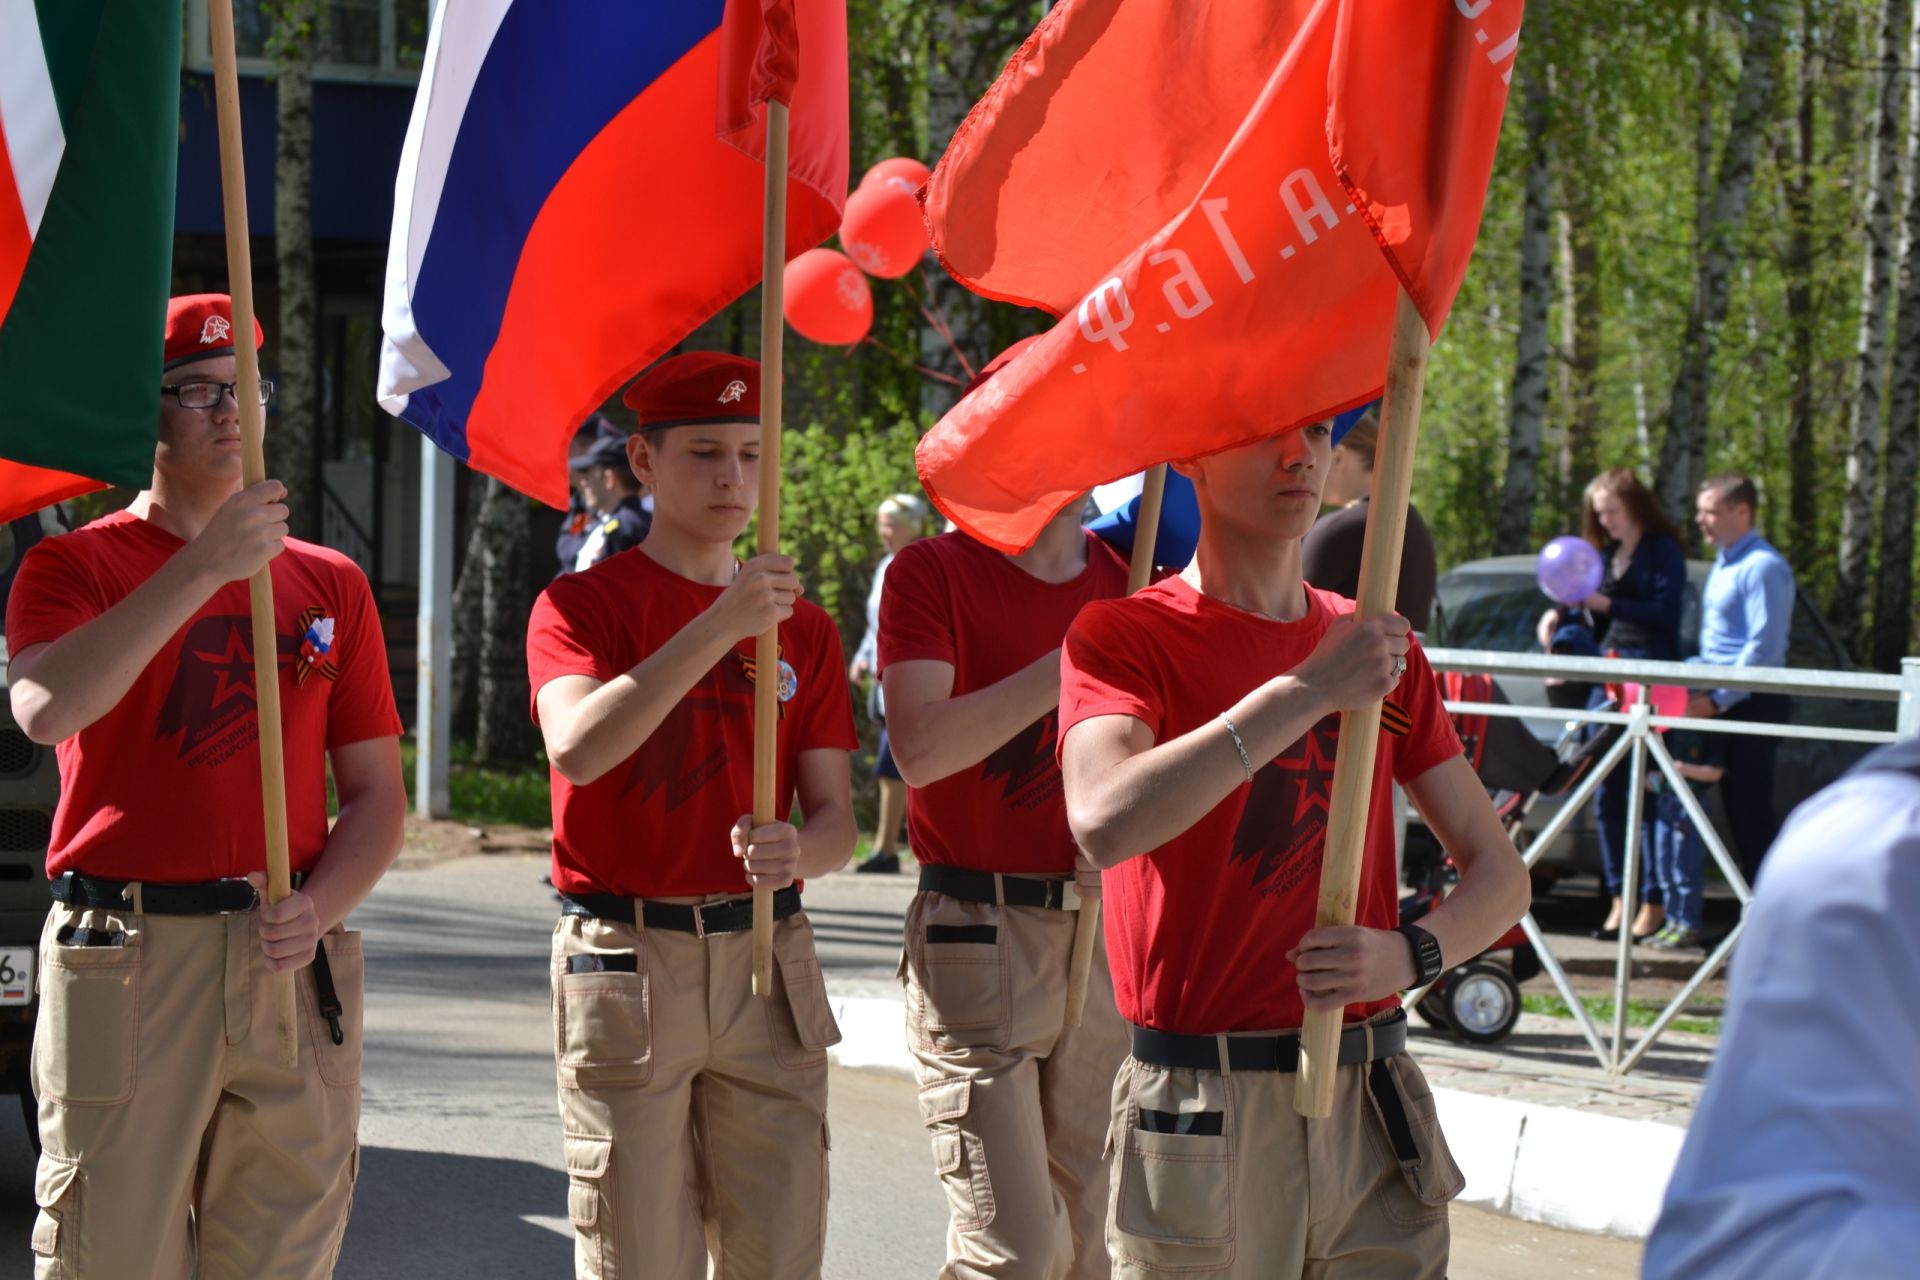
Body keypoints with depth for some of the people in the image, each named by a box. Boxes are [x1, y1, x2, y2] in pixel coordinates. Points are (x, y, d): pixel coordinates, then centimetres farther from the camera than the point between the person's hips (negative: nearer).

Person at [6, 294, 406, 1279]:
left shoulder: (329, 582, 14)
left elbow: (377, 793, 14)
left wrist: (319, 909, -6)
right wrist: (204, 568, -21)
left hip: (289, 966, 3)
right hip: (121, 964, -3)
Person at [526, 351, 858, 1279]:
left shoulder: (802, 628, 12)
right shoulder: (583, 604, 0)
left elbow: (835, 819, 9)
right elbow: (576, 748, -20)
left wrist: (798, 853, -16)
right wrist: (720, 625, -25)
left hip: (766, 960, 4)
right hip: (625, 961, -4)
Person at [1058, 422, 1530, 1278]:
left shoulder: (1382, 647, 13)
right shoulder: (1123, 634, -3)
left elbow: (1500, 875, 13)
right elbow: (1105, 823, -24)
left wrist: (1412, 953, -9)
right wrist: (1306, 692, -22)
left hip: (1371, 1110, 4)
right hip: (1203, 1119, -4)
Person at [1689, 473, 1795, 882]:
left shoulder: (1762, 567, -15)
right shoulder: (1724, 564, 16)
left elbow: (1764, 648, -21)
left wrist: (1718, 700, -22)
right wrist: (1704, 691, 13)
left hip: (1751, 704, -10)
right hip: (1723, 700, 10)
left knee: (1751, 813, -8)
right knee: (1738, 808, 11)